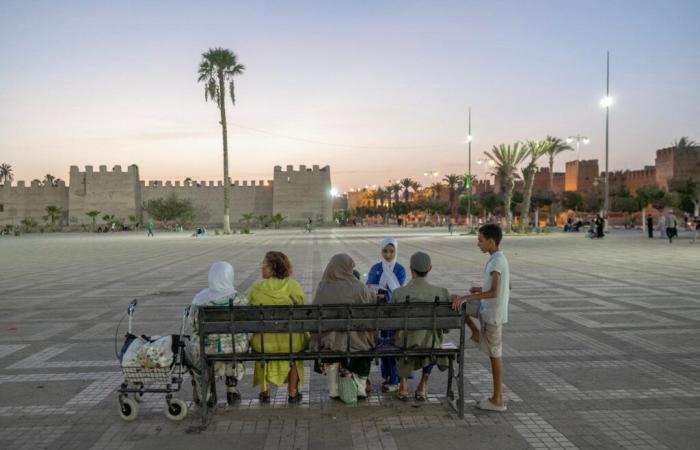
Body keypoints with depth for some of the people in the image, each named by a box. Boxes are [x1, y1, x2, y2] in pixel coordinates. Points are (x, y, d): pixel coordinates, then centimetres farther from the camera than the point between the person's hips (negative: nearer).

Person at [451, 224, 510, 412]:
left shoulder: (497, 262, -20)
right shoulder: (499, 259, 10)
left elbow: (494, 292, -30)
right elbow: (506, 286, 21)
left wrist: (466, 298, -33)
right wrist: (481, 289, 23)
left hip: (494, 315, -10)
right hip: (491, 314, 10)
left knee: (495, 355, 0)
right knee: (494, 354, 14)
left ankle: (498, 400, 10)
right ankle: (497, 396, 24)